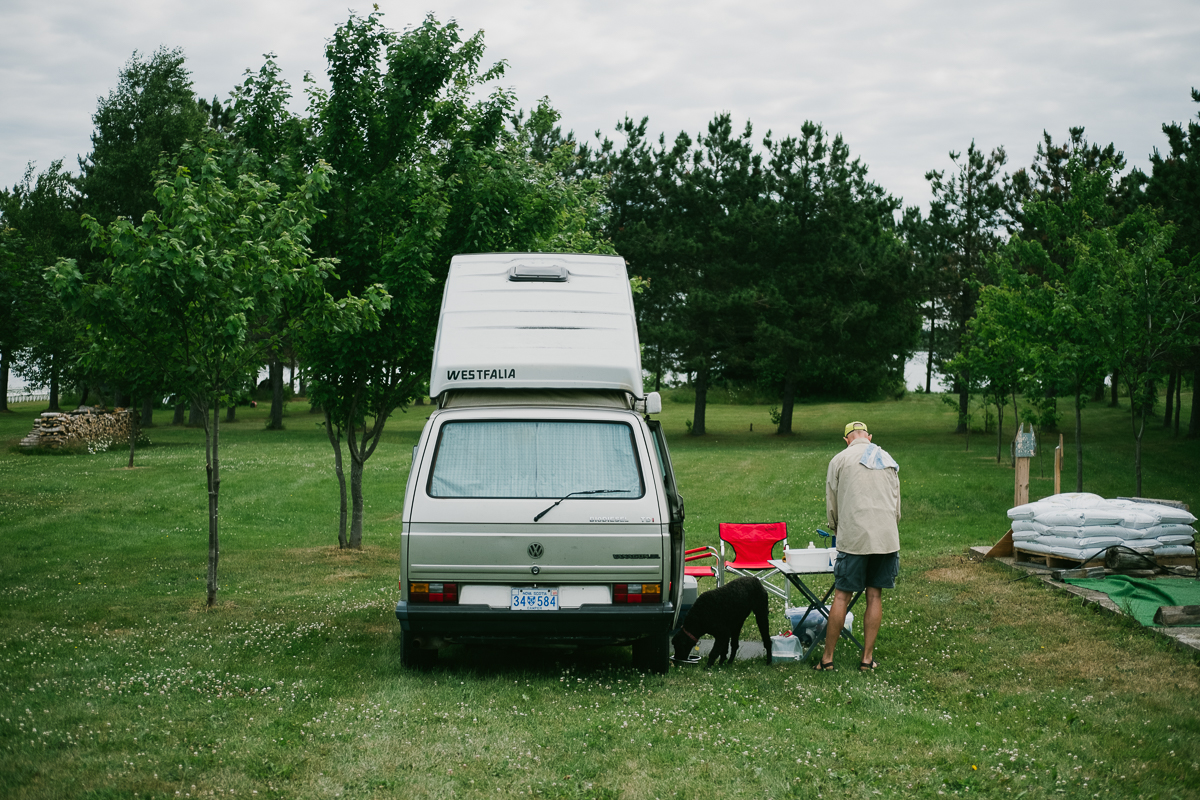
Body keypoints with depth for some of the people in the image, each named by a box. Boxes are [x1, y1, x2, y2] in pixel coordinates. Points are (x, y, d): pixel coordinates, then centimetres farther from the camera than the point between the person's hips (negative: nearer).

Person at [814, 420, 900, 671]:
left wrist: (836, 530, 25)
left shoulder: (840, 460, 4)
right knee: (875, 596, 8)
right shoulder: (889, 460, 16)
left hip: (854, 537, -3)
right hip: (887, 537, 3)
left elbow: (832, 504, 8)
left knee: (842, 596, 0)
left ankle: (827, 658, 5)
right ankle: (868, 658, 10)